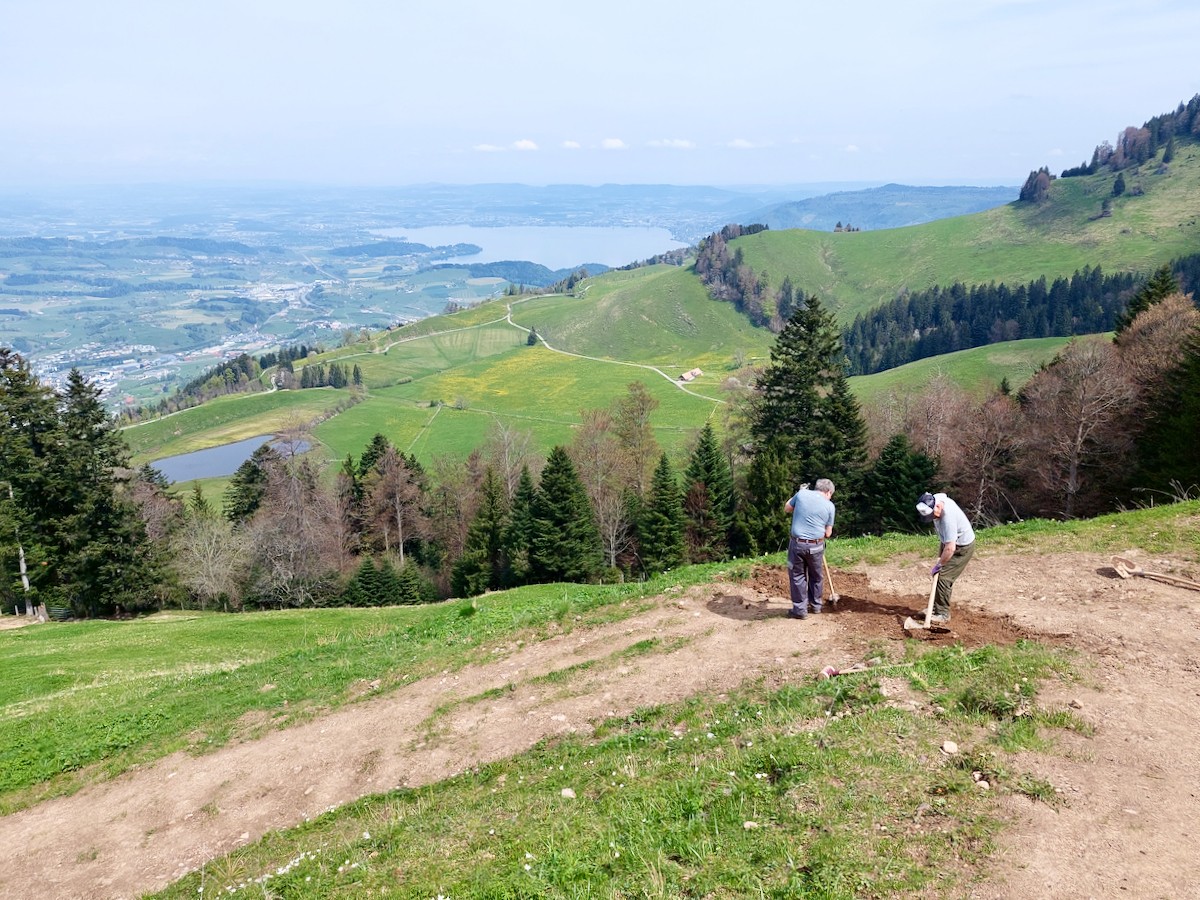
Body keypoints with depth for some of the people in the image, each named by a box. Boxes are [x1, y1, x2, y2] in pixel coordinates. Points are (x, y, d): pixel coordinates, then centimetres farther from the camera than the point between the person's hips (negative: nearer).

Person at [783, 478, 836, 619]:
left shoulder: (801, 494, -3)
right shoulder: (829, 505, -2)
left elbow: (787, 508, 15)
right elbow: (828, 533, 4)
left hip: (797, 544, 0)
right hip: (816, 546, 1)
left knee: (797, 575, 11)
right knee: (816, 576, 21)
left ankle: (800, 609, 13)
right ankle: (815, 605, 34)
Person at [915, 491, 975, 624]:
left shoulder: (948, 517, -38)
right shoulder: (934, 500, -12)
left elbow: (950, 549, -36)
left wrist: (939, 564, -22)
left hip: (962, 547, -9)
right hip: (950, 542, 9)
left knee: (943, 577, -11)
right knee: (939, 576, 12)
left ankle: (943, 614, -2)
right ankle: (936, 608, 23)